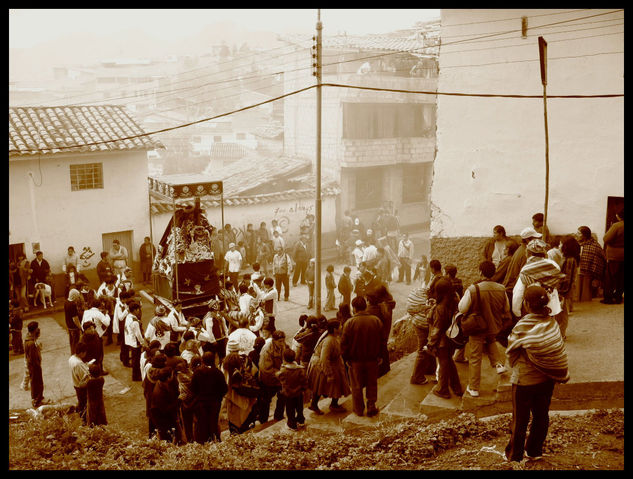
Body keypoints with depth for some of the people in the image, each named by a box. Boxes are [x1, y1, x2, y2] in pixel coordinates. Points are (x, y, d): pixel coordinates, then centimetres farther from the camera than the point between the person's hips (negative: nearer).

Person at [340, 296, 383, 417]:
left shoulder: (350, 322, -15)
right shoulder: (376, 321, -5)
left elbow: (344, 342, -11)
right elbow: (380, 340, 4)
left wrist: (345, 357, 1)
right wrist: (378, 355, 15)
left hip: (355, 360, -2)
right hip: (372, 359, 2)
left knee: (356, 386, 12)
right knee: (372, 384, 17)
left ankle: (359, 409, 21)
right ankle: (371, 406, 19)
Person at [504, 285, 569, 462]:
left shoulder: (523, 327, -24)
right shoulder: (552, 323, -11)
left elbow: (511, 351, -11)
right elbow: (558, 350, -4)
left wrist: (514, 367, 9)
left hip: (525, 379, -4)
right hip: (548, 378, 5)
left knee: (520, 419, 11)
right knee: (541, 415, 20)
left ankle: (515, 455, 26)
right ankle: (535, 451, 35)